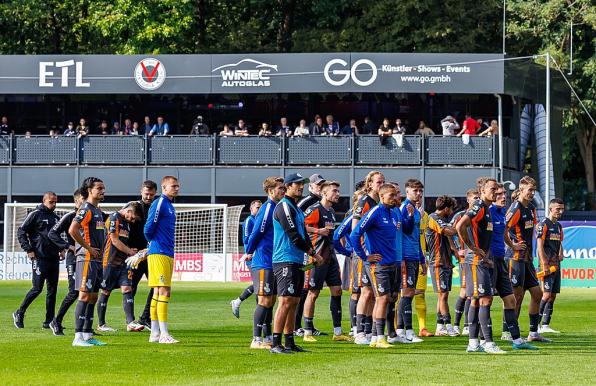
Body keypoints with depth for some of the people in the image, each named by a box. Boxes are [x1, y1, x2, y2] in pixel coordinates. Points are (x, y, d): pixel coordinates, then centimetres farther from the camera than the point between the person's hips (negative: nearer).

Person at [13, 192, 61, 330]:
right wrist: (28, 250, -12)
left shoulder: (56, 217, 16)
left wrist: (61, 249, 15)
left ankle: (49, 321, 9)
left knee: (52, 289, 5)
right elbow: (21, 232, -6)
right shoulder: (35, 215, -5)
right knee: (37, 288, -8)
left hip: (54, 258, 7)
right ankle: (19, 314, 8)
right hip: (40, 258, -7)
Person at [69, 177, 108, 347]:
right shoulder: (86, 209, -11)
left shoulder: (97, 211, 19)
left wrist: (100, 252, 14)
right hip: (87, 258, -10)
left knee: (93, 297, 10)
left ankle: (87, 335, 13)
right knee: (85, 295, -11)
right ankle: (78, 337, -11)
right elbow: (72, 230, -22)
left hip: (97, 259, 10)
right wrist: (88, 248, -17)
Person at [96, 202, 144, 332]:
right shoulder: (114, 218, -9)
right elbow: (114, 240, -14)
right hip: (111, 262, -8)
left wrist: (130, 251, 6)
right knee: (105, 292, 0)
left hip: (123, 262, 8)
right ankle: (101, 324, 8)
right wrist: (130, 251, -5)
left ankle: (130, 323, -12)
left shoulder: (127, 222, 18)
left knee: (127, 289, -5)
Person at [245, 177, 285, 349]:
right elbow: (257, 233, -15)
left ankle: (268, 338, 17)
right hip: (263, 263, -9)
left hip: (272, 263, 9)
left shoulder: (276, 208, 15)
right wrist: (249, 253, -4)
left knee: (270, 301, 11)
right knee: (264, 301, -8)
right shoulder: (267, 208, -14)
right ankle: (256, 340, -5)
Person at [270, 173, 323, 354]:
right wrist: (313, 253, -9)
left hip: (297, 262, 10)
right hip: (285, 261, -10)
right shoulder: (284, 207, -10)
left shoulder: (297, 208, 20)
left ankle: (289, 343, 13)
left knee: (294, 302, 9)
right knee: (286, 302, -13)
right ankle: (275, 344, -15)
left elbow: (303, 234, 23)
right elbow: (293, 235, -16)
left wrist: (313, 254, 8)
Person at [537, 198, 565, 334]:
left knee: (553, 295, 7)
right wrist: (545, 265, -20)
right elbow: (540, 246, -15)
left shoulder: (558, 226, 17)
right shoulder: (543, 224, -9)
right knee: (547, 294, -14)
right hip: (547, 264, -9)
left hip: (556, 265, 9)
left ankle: (545, 325, 10)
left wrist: (561, 254, 6)